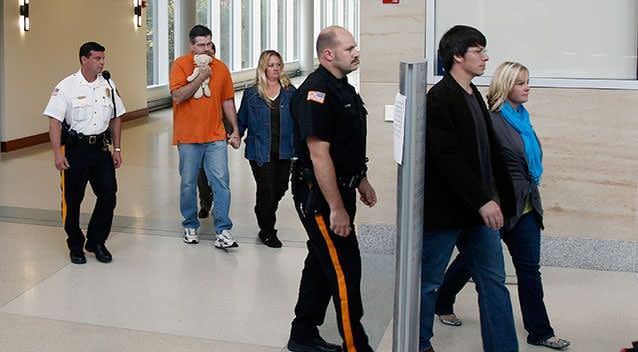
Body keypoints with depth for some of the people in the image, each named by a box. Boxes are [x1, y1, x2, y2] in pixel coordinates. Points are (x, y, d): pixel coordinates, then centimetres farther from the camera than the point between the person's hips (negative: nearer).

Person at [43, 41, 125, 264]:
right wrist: (57, 153, -18)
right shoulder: (67, 87, -8)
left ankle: (96, 242, 17)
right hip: (75, 149, -4)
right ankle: (75, 246, 22)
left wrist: (117, 149, 10)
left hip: (101, 147, 4)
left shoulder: (108, 85, 6)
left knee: (108, 195, -1)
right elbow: (54, 121, -11)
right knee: (73, 199, 5)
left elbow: (115, 118, 13)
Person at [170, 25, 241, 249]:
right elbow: (177, 96, -15)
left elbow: (228, 101, 12)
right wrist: (200, 77, -18)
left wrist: (235, 130, 10)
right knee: (188, 184, 8)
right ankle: (190, 226, 25)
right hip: (188, 137, -2)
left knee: (221, 181, -5)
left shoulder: (221, 68, 6)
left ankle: (222, 231, -1)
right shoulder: (180, 65, -4)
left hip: (216, 137, 2)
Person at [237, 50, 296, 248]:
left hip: (283, 152, 2)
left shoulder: (290, 92, 5)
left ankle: (264, 215, 38)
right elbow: (242, 120, 10)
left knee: (280, 188, 9)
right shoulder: (251, 94, 3)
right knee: (267, 189, -4)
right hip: (260, 152, -2)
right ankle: (267, 232, 12)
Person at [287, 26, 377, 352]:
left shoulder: (342, 87, 12)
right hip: (319, 195, -10)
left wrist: (362, 181, 24)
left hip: (340, 189, 10)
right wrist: (336, 208, -25)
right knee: (344, 271, -5)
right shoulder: (316, 92, -20)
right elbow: (319, 154, -25)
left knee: (321, 264, 17)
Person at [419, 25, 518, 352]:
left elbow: (487, 150, 15)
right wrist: (482, 200, -22)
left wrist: (492, 195, 10)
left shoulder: (473, 95, 12)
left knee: (494, 280, 8)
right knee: (428, 281, 7)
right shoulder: (439, 98, -14)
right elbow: (448, 157, -21)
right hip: (444, 208, -8)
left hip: (478, 208, 8)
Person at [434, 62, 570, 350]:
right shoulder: (492, 121, -16)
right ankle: (442, 305, 33)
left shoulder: (522, 117, 9)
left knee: (529, 267, 7)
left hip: (527, 207, 7)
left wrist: (529, 190, 14)